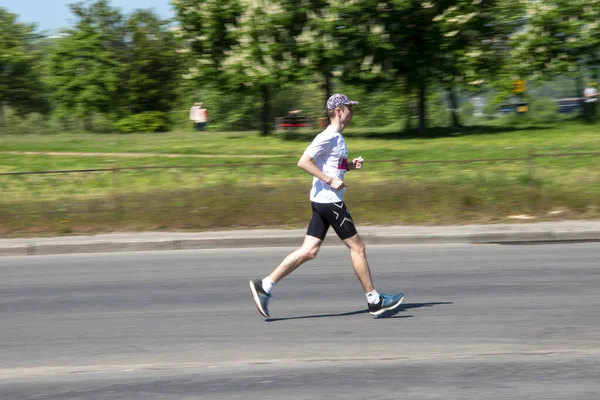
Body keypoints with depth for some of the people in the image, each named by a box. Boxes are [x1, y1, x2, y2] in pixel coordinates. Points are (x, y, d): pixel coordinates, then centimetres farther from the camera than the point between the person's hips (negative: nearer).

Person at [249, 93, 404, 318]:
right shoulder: (328, 137, -14)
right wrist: (330, 180, -22)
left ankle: (264, 286, 4)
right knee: (357, 247, -2)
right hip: (329, 200, -10)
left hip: (323, 200, 10)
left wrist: (351, 165, 12)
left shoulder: (337, 137, 15)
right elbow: (303, 162, -21)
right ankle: (374, 300, 5)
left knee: (309, 251, 5)